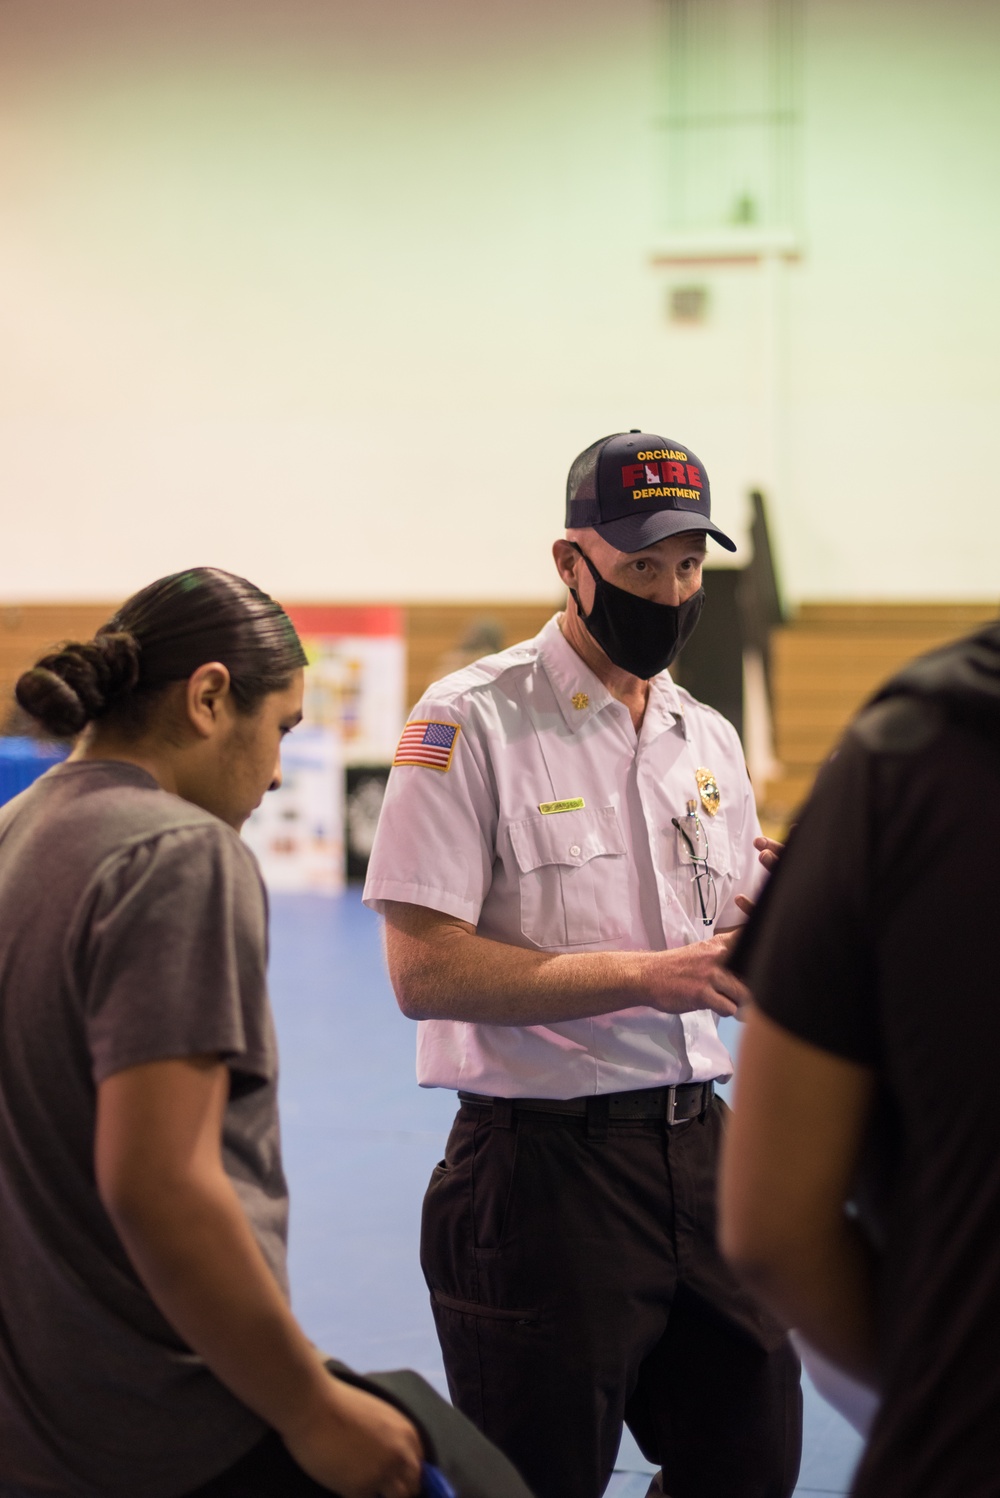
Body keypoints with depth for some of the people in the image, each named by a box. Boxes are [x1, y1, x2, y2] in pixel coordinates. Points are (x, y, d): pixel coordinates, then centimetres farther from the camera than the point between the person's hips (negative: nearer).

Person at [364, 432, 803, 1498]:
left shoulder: (709, 741, 12)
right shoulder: (471, 722, -9)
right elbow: (424, 972, -17)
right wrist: (650, 974, -22)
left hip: (697, 1149, 7)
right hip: (544, 1164, -6)